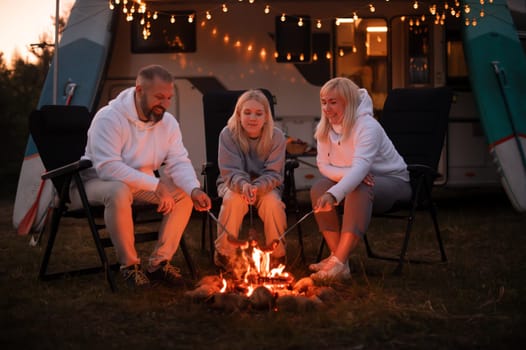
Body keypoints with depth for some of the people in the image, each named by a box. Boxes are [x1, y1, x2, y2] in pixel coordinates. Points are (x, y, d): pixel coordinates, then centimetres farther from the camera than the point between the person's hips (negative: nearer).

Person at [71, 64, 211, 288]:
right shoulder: (109, 118, -25)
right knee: (119, 191, -40)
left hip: (142, 184, 7)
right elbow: (108, 168, -34)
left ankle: (159, 263, -5)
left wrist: (194, 189, -29)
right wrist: (156, 185, -36)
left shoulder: (168, 122, -2)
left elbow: (179, 162, -6)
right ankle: (129, 265, -22)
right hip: (97, 182, -7)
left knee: (184, 193, -11)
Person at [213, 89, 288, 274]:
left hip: (266, 185, 0)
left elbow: (273, 174, -15)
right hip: (234, 183, 0)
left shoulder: (277, 137, -13)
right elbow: (231, 171, -18)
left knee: (272, 201, -31)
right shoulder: (228, 135, -14)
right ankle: (225, 253, -15)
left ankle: (277, 254, -10)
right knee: (235, 199, -33)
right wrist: (243, 185, -41)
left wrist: (257, 187, -37)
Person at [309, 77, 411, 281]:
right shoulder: (325, 128, -5)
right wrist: (349, 173, -26)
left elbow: (361, 166, -40)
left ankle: (339, 263, -42)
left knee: (358, 190, -38)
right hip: (356, 179, 7)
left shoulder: (367, 126, -27)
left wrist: (334, 194, -55)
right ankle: (336, 255, -19)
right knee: (319, 189, -20)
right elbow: (323, 165, -5)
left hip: (392, 180, -6)